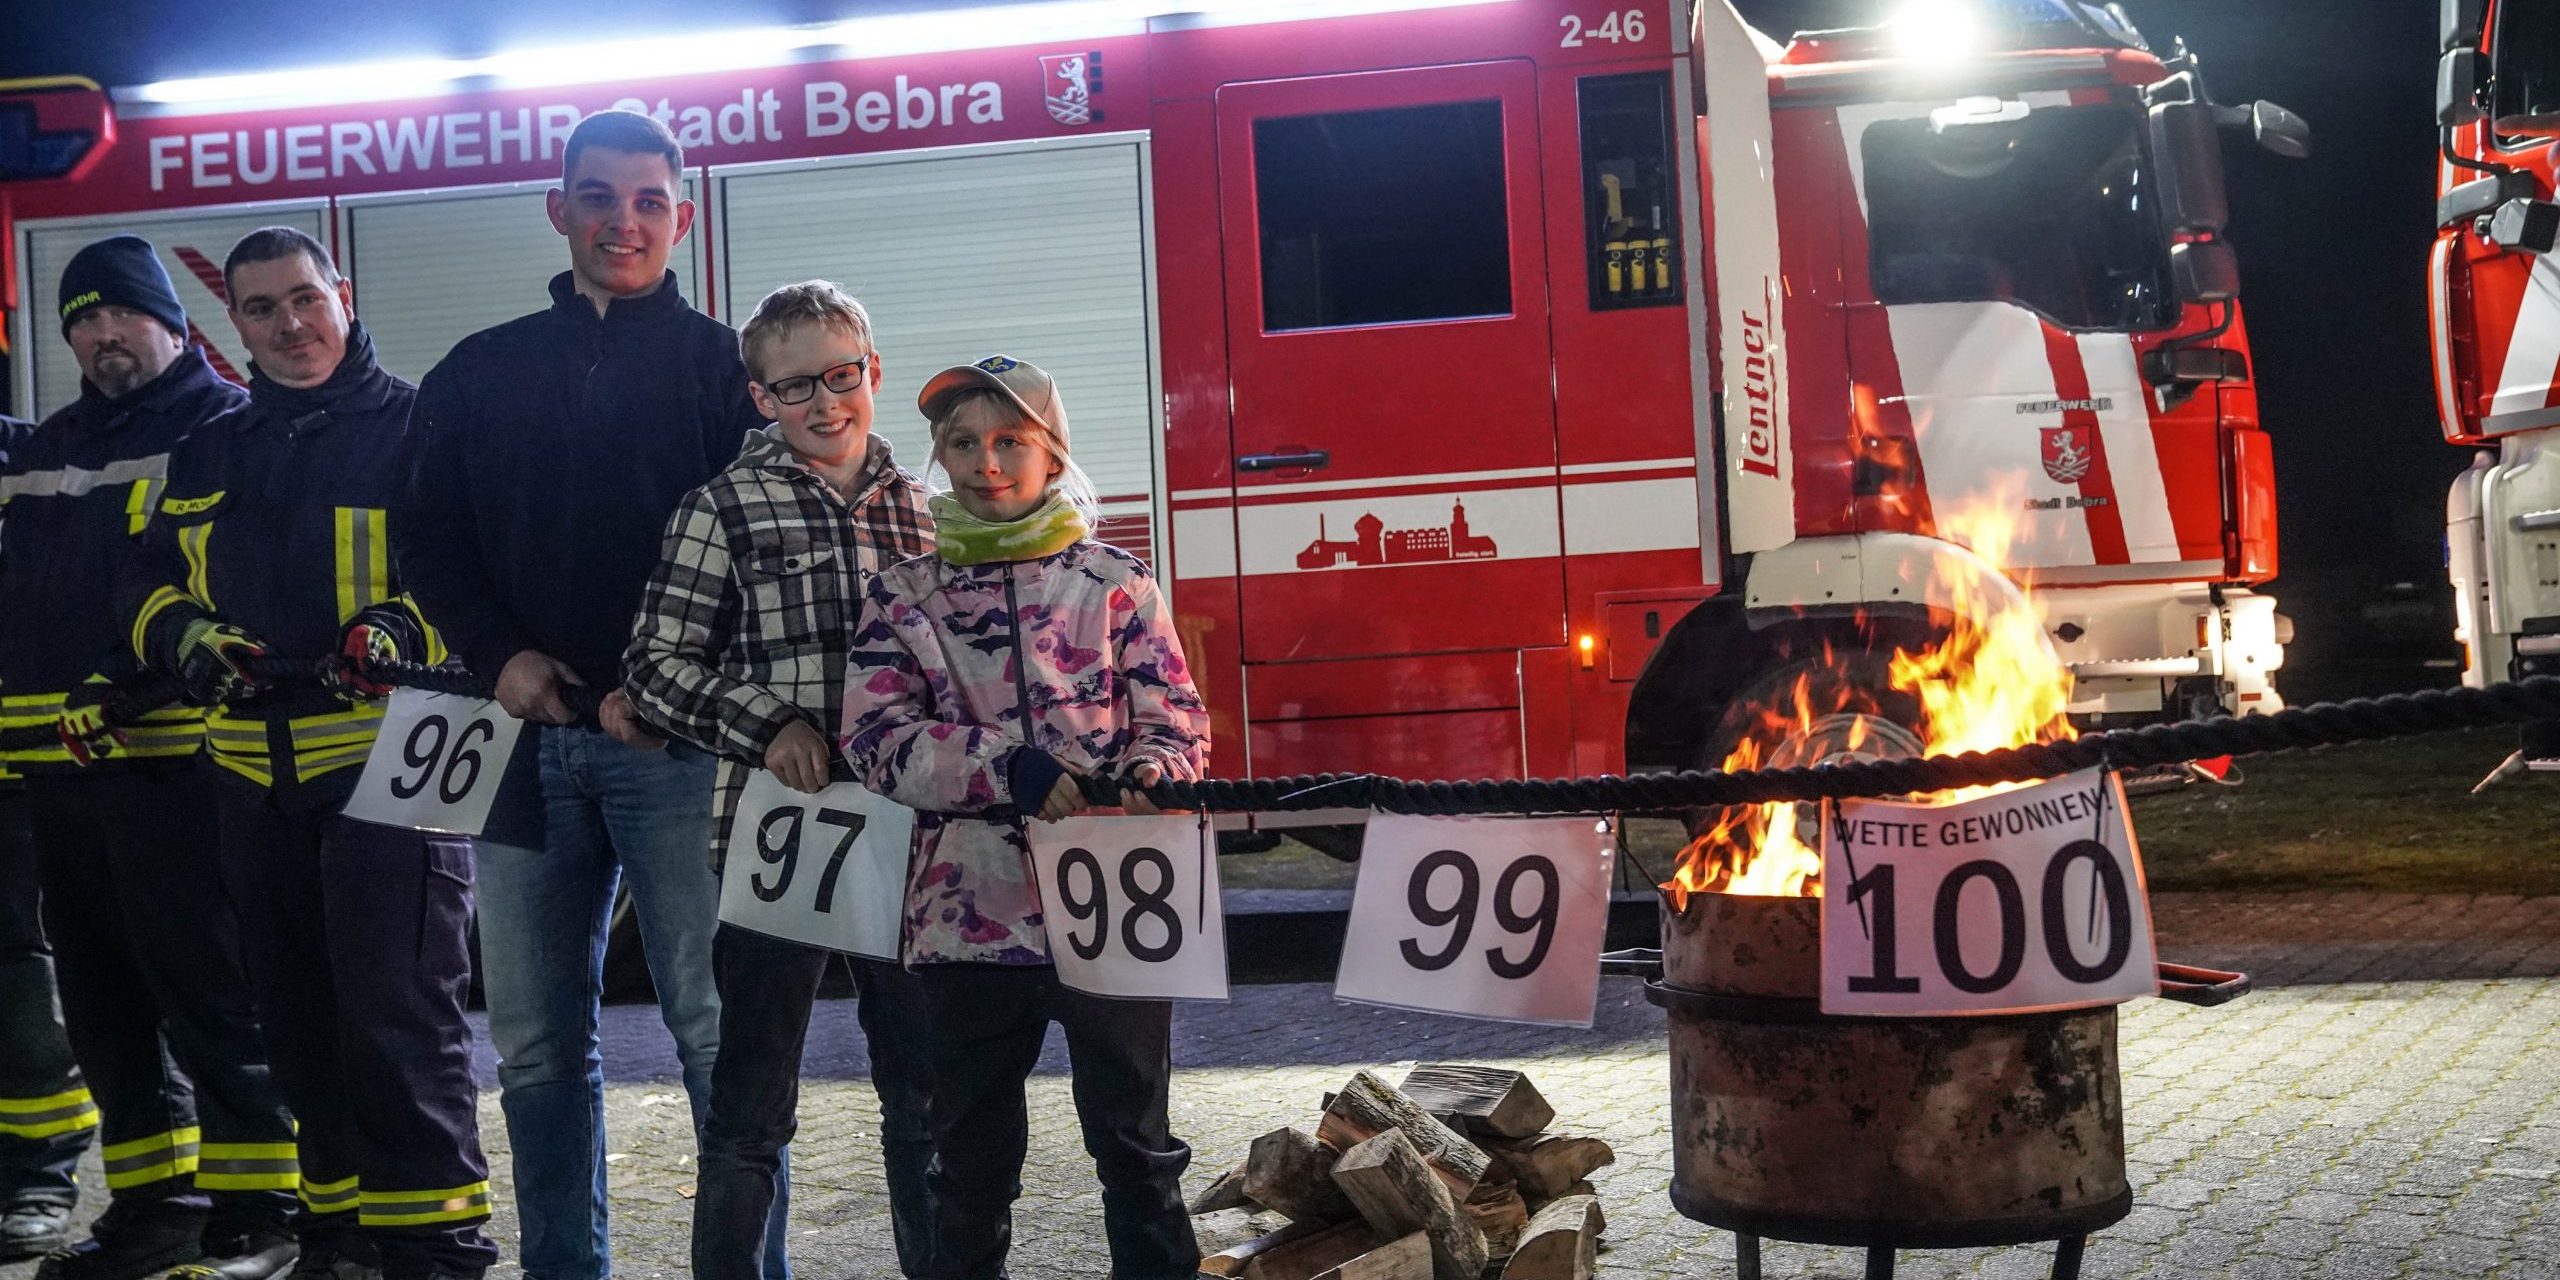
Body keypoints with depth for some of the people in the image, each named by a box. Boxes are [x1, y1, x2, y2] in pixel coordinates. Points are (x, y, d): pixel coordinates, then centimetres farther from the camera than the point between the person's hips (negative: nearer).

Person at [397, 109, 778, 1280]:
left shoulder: (721, 367, 4)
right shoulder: (480, 374, 15)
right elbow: (427, 538, 15)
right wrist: (499, 655, -2)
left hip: (675, 743, -4)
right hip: (529, 736, 4)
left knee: (713, 1027, -5)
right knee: (536, 1041, 9)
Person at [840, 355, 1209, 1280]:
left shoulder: (1115, 583, 5)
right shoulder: (903, 598, 6)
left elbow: (1176, 718, 3)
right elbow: (877, 741, -4)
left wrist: (1148, 772, -20)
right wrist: (1011, 769, -18)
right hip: (970, 917, 1)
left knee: (1134, 1140, 8)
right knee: (974, 1158, 11)